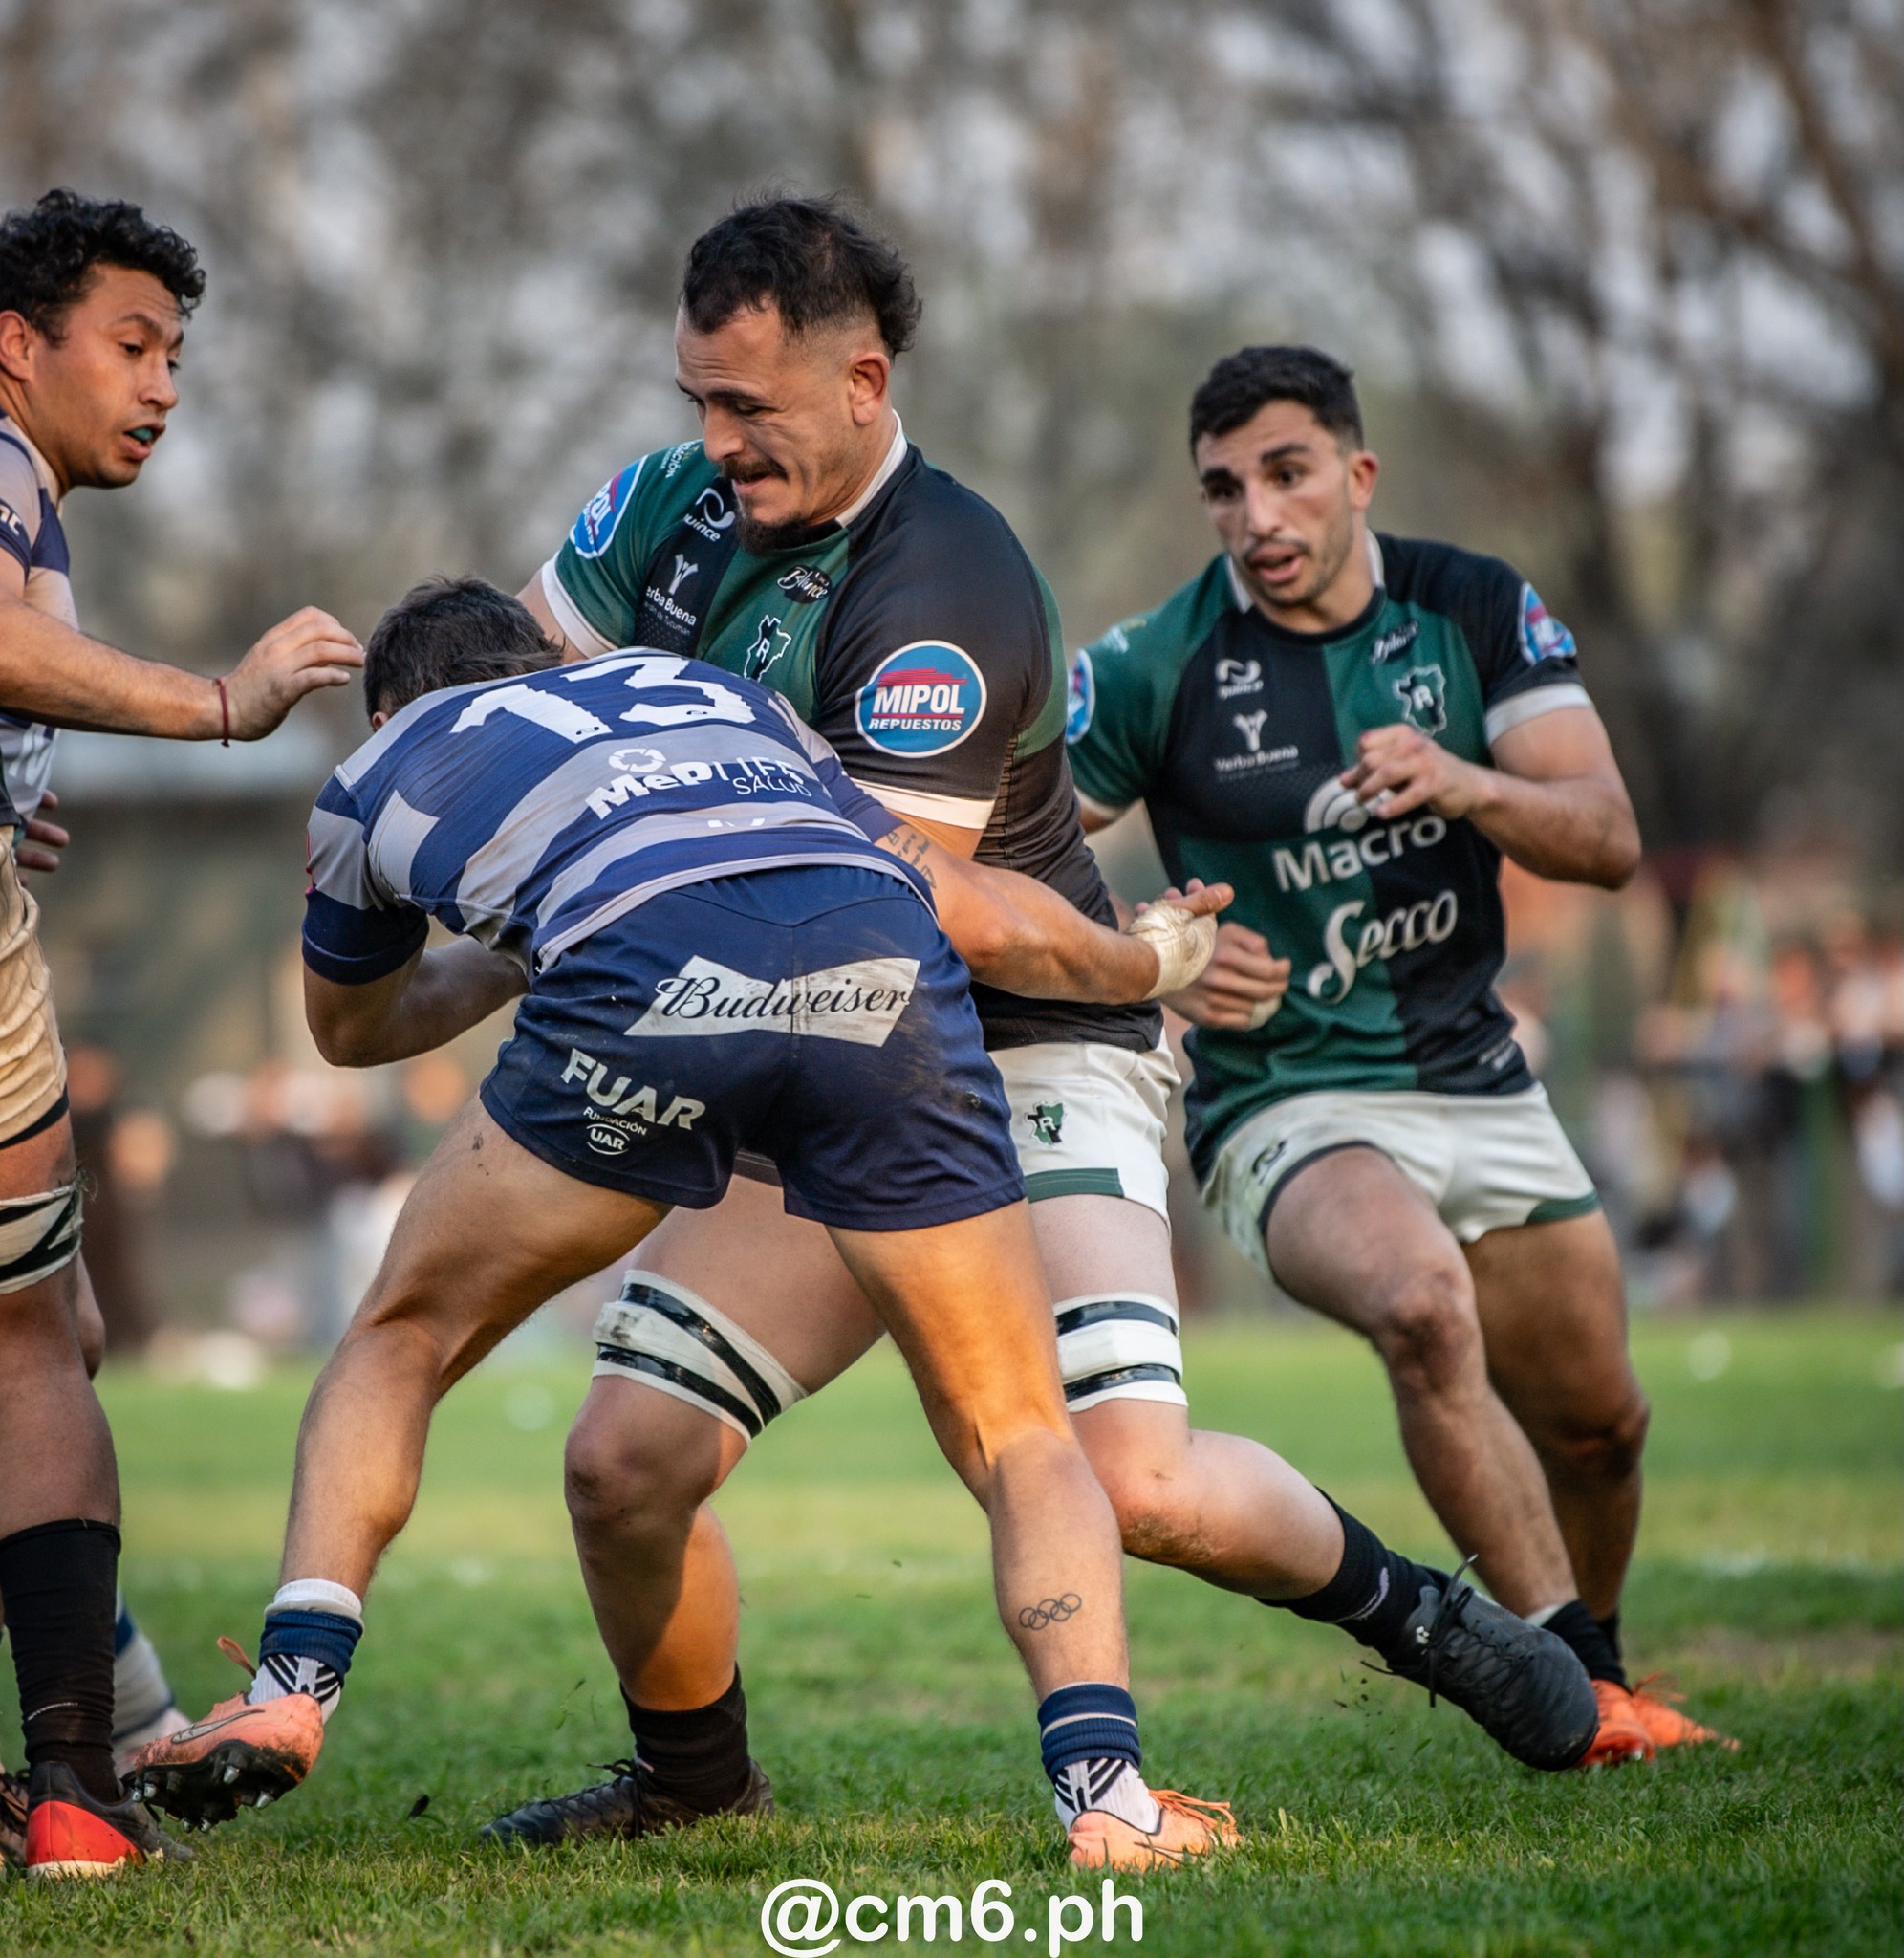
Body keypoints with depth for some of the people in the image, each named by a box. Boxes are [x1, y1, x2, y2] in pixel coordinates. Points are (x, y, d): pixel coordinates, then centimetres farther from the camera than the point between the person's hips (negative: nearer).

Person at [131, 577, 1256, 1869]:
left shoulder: (376, 779, 34)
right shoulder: (721, 694, 40)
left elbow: (351, 1025, 53)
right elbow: (990, 920, 39)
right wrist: (1147, 960, 58)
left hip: (644, 984, -2)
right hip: (881, 968, 2)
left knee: (399, 1340, 25)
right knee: (1019, 1437, 14)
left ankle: (297, 1684, 13)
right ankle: (1105, 1788, -4)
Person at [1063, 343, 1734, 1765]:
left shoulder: (1474, 608, -2)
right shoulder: (1156, 669, -11)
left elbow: (1610, 839, -8)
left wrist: (1470, 786, -28)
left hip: (1477, 1079, 5)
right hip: (1284, 1100, -4)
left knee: (1597, 1422, 10)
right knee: (1423, 1302, -34)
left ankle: (1596, 1675, 40)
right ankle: (1569, 1685, -25)